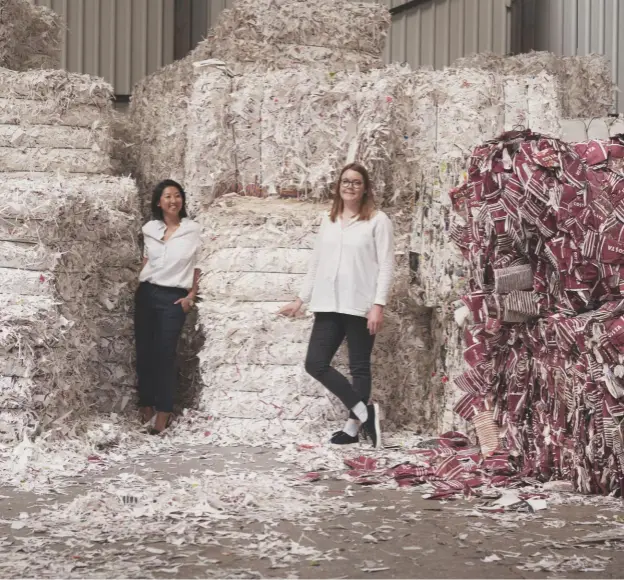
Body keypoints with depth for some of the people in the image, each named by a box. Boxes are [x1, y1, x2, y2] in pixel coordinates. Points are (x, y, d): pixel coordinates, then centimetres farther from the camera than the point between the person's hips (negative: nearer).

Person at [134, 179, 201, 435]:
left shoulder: (193, 230, -4)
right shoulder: (149, 229, 6)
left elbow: (199, 265, 1)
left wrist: (191, 295, -3)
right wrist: (139, 284, 13)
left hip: (173, 298, -4)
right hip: (146, 294, 4)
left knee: (164, 354, -6)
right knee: (144, 351, 6)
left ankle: (163, 412, -1)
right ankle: (145, 405, 17)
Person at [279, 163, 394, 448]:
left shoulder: (378, 220, -2)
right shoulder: (328, 220, 15)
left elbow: (386, 265, -6)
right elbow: (316, 263, 18)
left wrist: (378, 305, -14)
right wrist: (300, 299, 15)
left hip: (360, 306, -6)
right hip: (329, 306, 6)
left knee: (359, 367, 2)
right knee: (315, 363, -2)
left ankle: (354, 425, 11)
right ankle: (364, 411, 5)